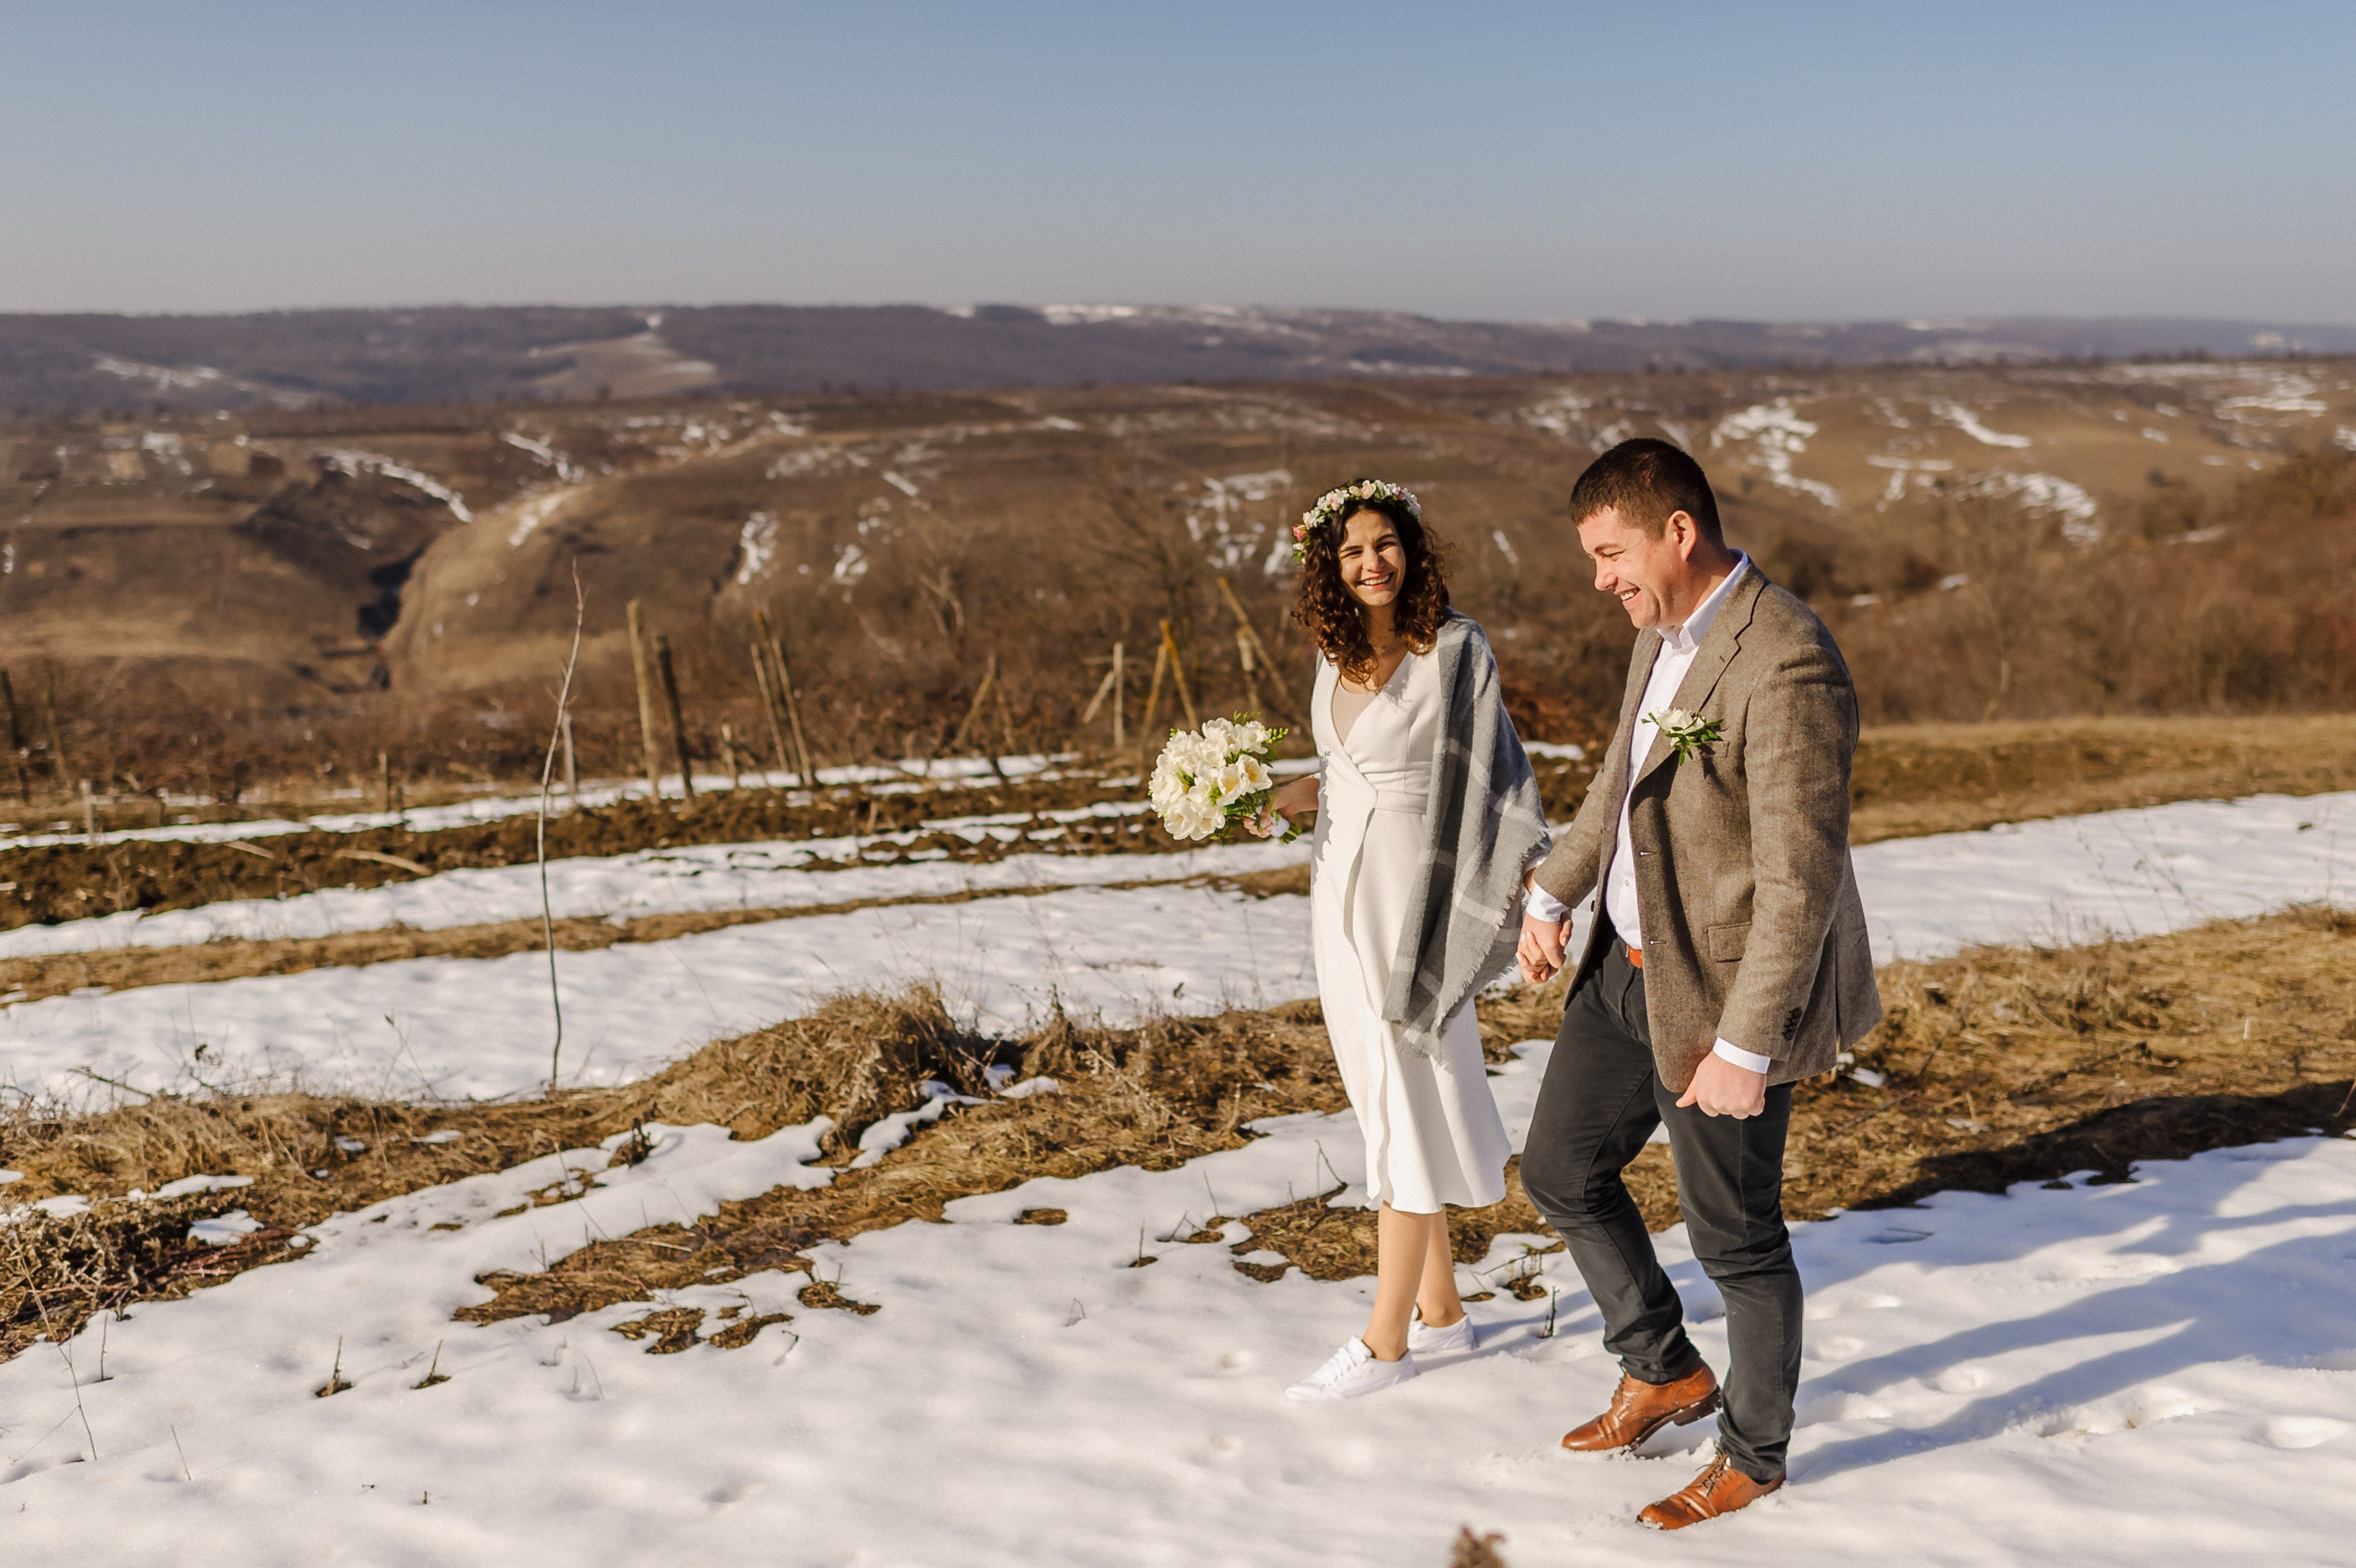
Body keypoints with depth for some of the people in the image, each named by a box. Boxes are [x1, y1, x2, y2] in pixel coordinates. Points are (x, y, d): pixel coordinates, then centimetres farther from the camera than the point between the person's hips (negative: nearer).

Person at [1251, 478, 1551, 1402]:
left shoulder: (1456, 649, -11)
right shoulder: (1338, 655, 8)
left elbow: (1495, 772, -10)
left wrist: (1540, 896, -15)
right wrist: (1292, 796, -2)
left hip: (1412, 901, -7)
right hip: (1343, 896, 7)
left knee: (1403, 1116, -1)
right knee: (1391, 1109, 13)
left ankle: (1385, 1343, 7)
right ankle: (1439, 1310, 26)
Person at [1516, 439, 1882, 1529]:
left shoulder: (1786, 667, -26)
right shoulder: (1667, 630, 4)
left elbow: (1802, 879, -26)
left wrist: (1743, 1048, -25)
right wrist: (1555, 893, 19)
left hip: (1726, 990, -9)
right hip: (1631, 962, 9)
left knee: (1735, 1238, 9)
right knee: (1561, 1170, 18)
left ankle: (1752, 1455, 32)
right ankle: (1664, 1374, 38)